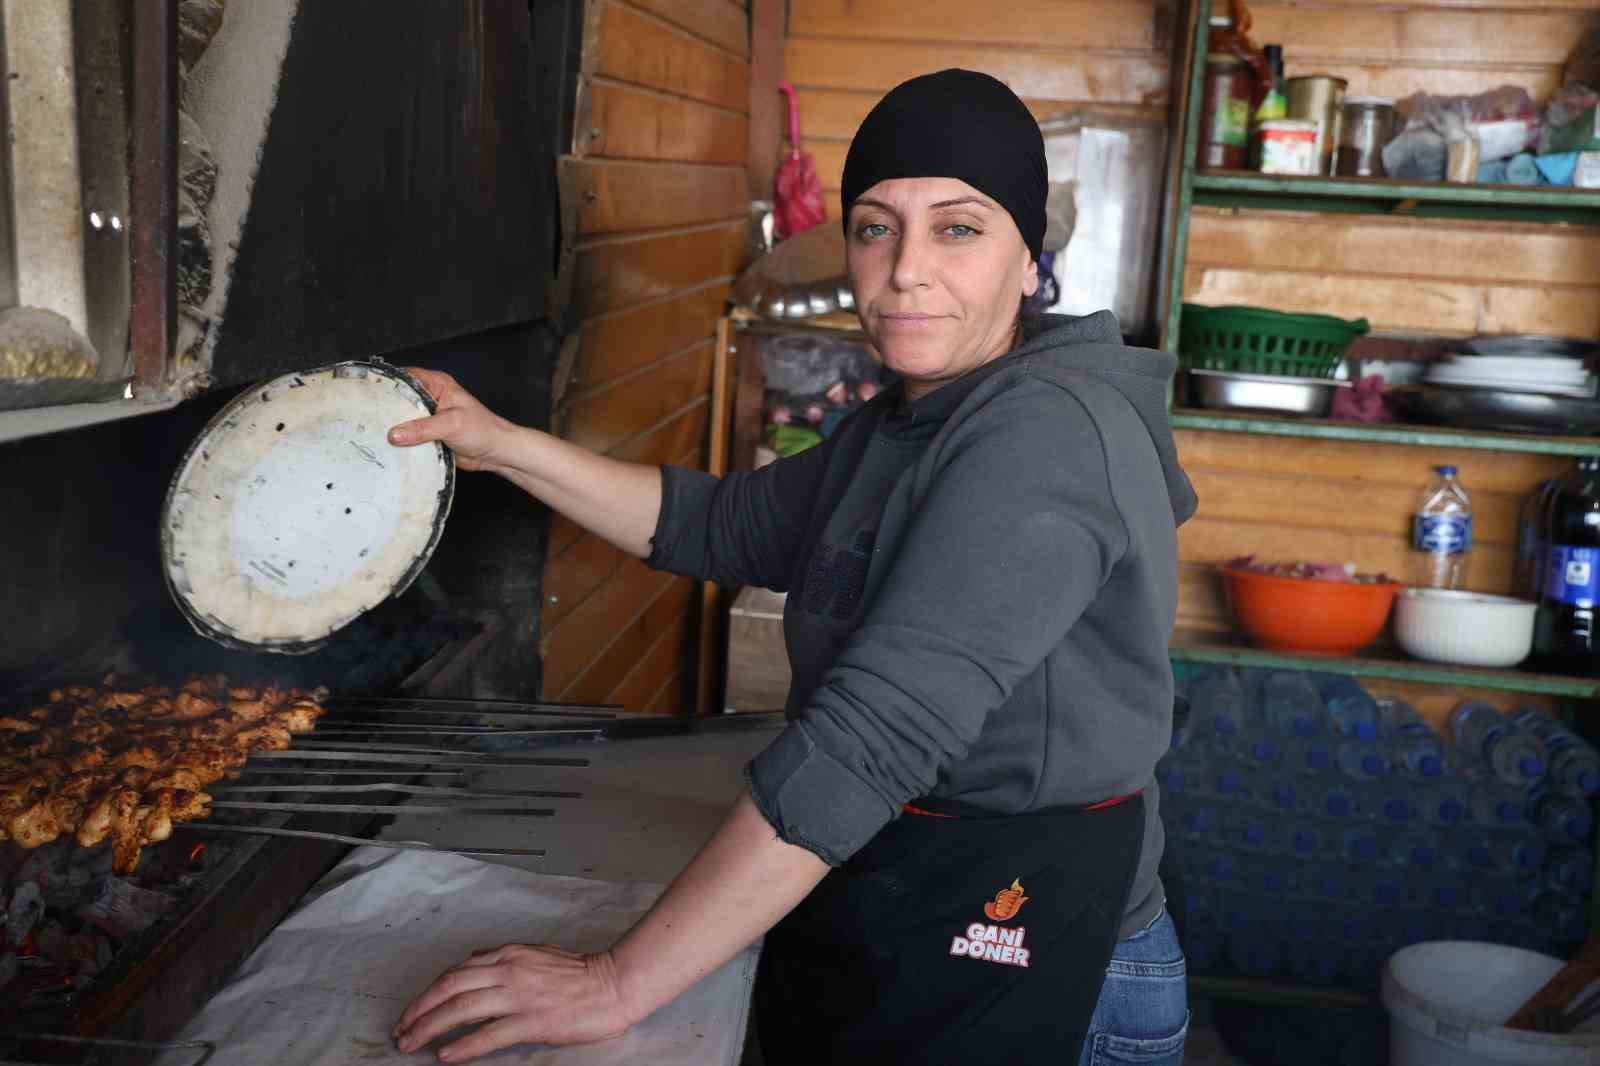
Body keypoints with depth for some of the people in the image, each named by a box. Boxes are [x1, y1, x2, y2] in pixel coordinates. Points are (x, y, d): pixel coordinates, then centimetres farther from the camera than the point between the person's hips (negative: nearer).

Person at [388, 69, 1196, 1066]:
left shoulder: (1047, 432, -23)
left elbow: (872, 735, -31)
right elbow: (721, 527, 13)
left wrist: (620, 984, -30)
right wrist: (500, 445, 3)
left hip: (1031, 983, -8)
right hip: (880, 940, 8)